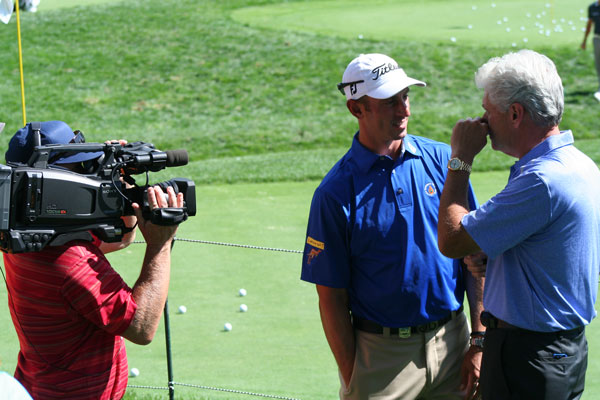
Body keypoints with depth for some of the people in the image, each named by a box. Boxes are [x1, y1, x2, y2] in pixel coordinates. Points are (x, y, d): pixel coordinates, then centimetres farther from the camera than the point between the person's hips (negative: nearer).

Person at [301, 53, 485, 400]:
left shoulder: (442, 159, 1)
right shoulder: (335, 192, -8)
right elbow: (331, 296, -5)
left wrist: (479, 344, -1)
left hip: (451, 343, 3)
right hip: (381, 354, -3)